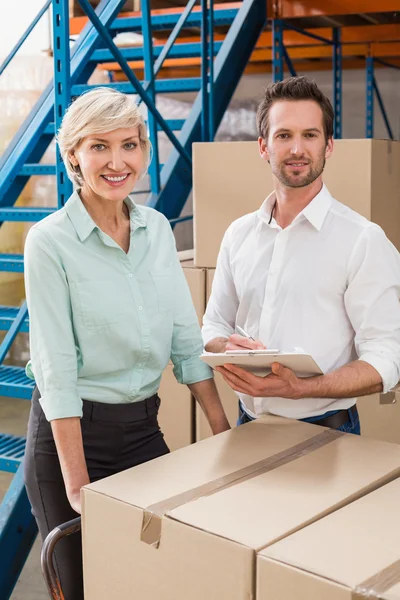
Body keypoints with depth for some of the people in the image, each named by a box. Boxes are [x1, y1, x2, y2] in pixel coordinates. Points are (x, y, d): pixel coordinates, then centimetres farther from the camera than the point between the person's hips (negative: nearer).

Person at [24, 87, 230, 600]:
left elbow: (187, 342, 4)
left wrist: (224, 434, 1)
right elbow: (57, 370, -18)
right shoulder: (50, 242, -14)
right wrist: (77, 485, -19)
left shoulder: (157, 229, 2)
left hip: (144, 428, 5)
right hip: (72, 433, -5)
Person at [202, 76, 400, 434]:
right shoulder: (239, 234, 5)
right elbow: (214, 326, 12)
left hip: (325, 431, -4)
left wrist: (298, 387, -28)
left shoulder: (363, 240, -11)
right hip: (249, 427, 4)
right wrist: (226, 349, -10)